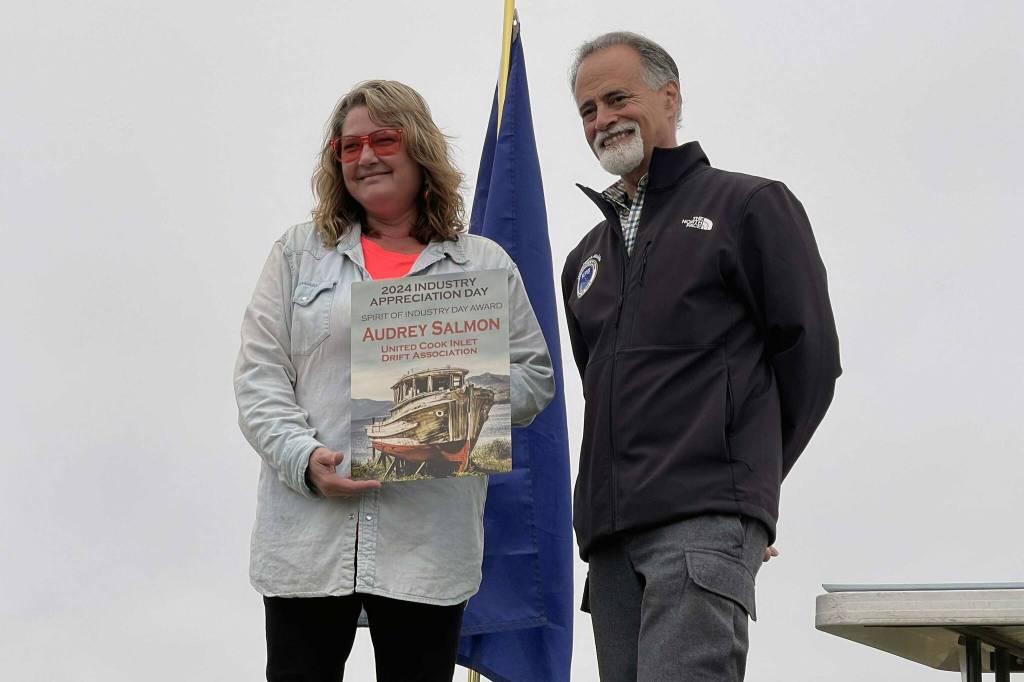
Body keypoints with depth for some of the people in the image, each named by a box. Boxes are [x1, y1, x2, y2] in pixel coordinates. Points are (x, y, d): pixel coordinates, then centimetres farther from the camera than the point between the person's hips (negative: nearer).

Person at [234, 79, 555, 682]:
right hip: (308, 539, 0)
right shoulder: (300, 253, 12)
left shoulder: (486, 265, 11)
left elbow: (534, 377, 10)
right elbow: (260, 376, 5)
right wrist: (304, 458, -12)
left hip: (429, 543, 0)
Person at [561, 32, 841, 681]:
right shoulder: (587, 259, 25)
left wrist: (743, 473, 7)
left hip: (704, 522, -7)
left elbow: (810, 357, 2)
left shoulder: (751, 206, 5)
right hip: (610, 530, 7)